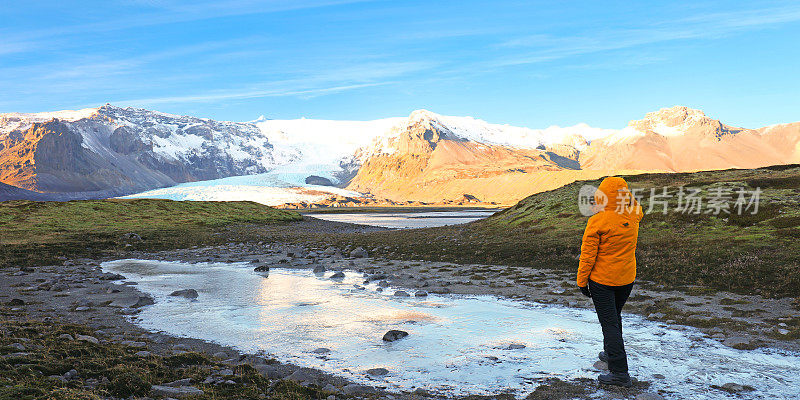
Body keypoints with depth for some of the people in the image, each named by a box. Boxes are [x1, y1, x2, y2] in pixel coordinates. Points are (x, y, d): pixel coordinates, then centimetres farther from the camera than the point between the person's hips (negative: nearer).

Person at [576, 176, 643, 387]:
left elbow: (588, 255, -14)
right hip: (627, 279, 6)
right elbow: (635, 204, 23)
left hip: (601, 281, -6)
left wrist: (582, 281, -4)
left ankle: (620, 372, -4)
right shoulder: (633, 216, -6)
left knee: (609, 323, -2)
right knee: (615, 317, 24)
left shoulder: (597, 222, -19)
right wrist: (623, 190, 12)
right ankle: (611, 352, 42)